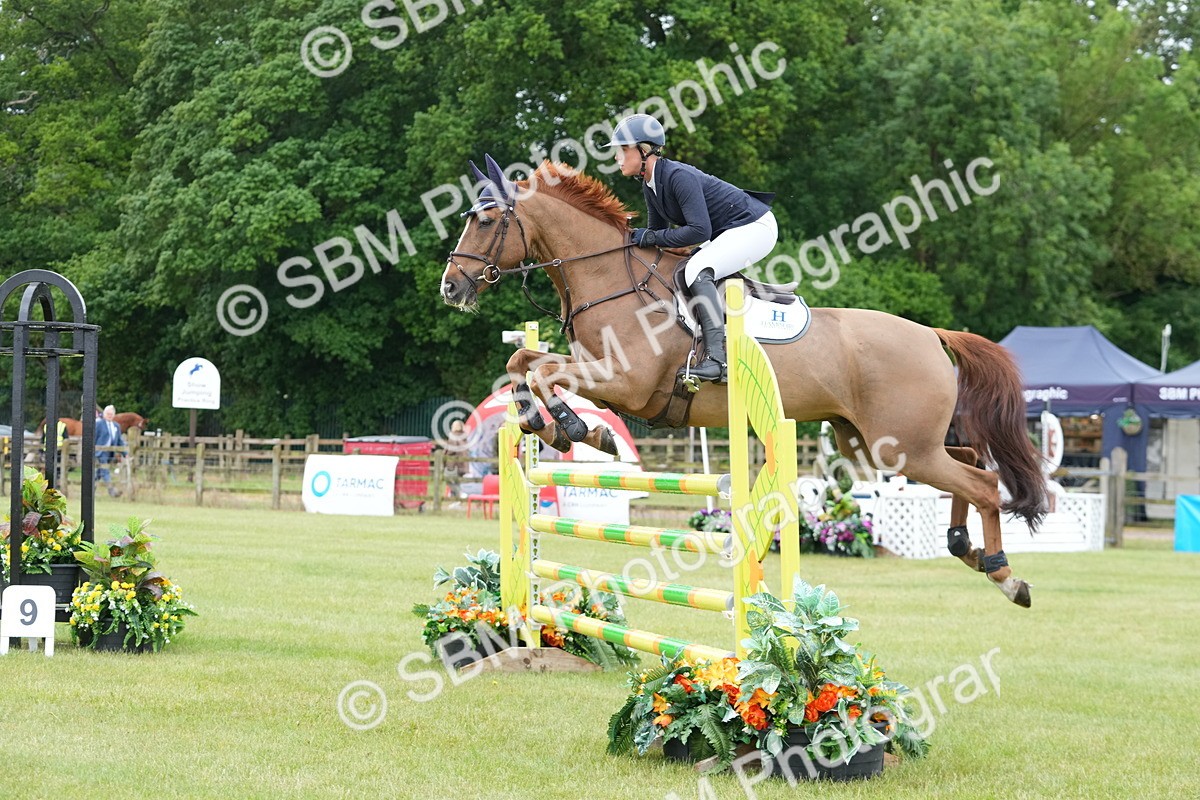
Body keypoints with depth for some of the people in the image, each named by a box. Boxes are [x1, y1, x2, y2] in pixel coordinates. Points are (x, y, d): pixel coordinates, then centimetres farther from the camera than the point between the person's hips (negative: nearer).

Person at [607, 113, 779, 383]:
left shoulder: (679, 177, -25)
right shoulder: (650, 185, 4)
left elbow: (700, 231, -31)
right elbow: (658, 231, 14)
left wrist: (651, 238, -26)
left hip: (755, 227, -11)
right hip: (727, 234, 11)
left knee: (697, 270, -29)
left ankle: (717, 358, -36)